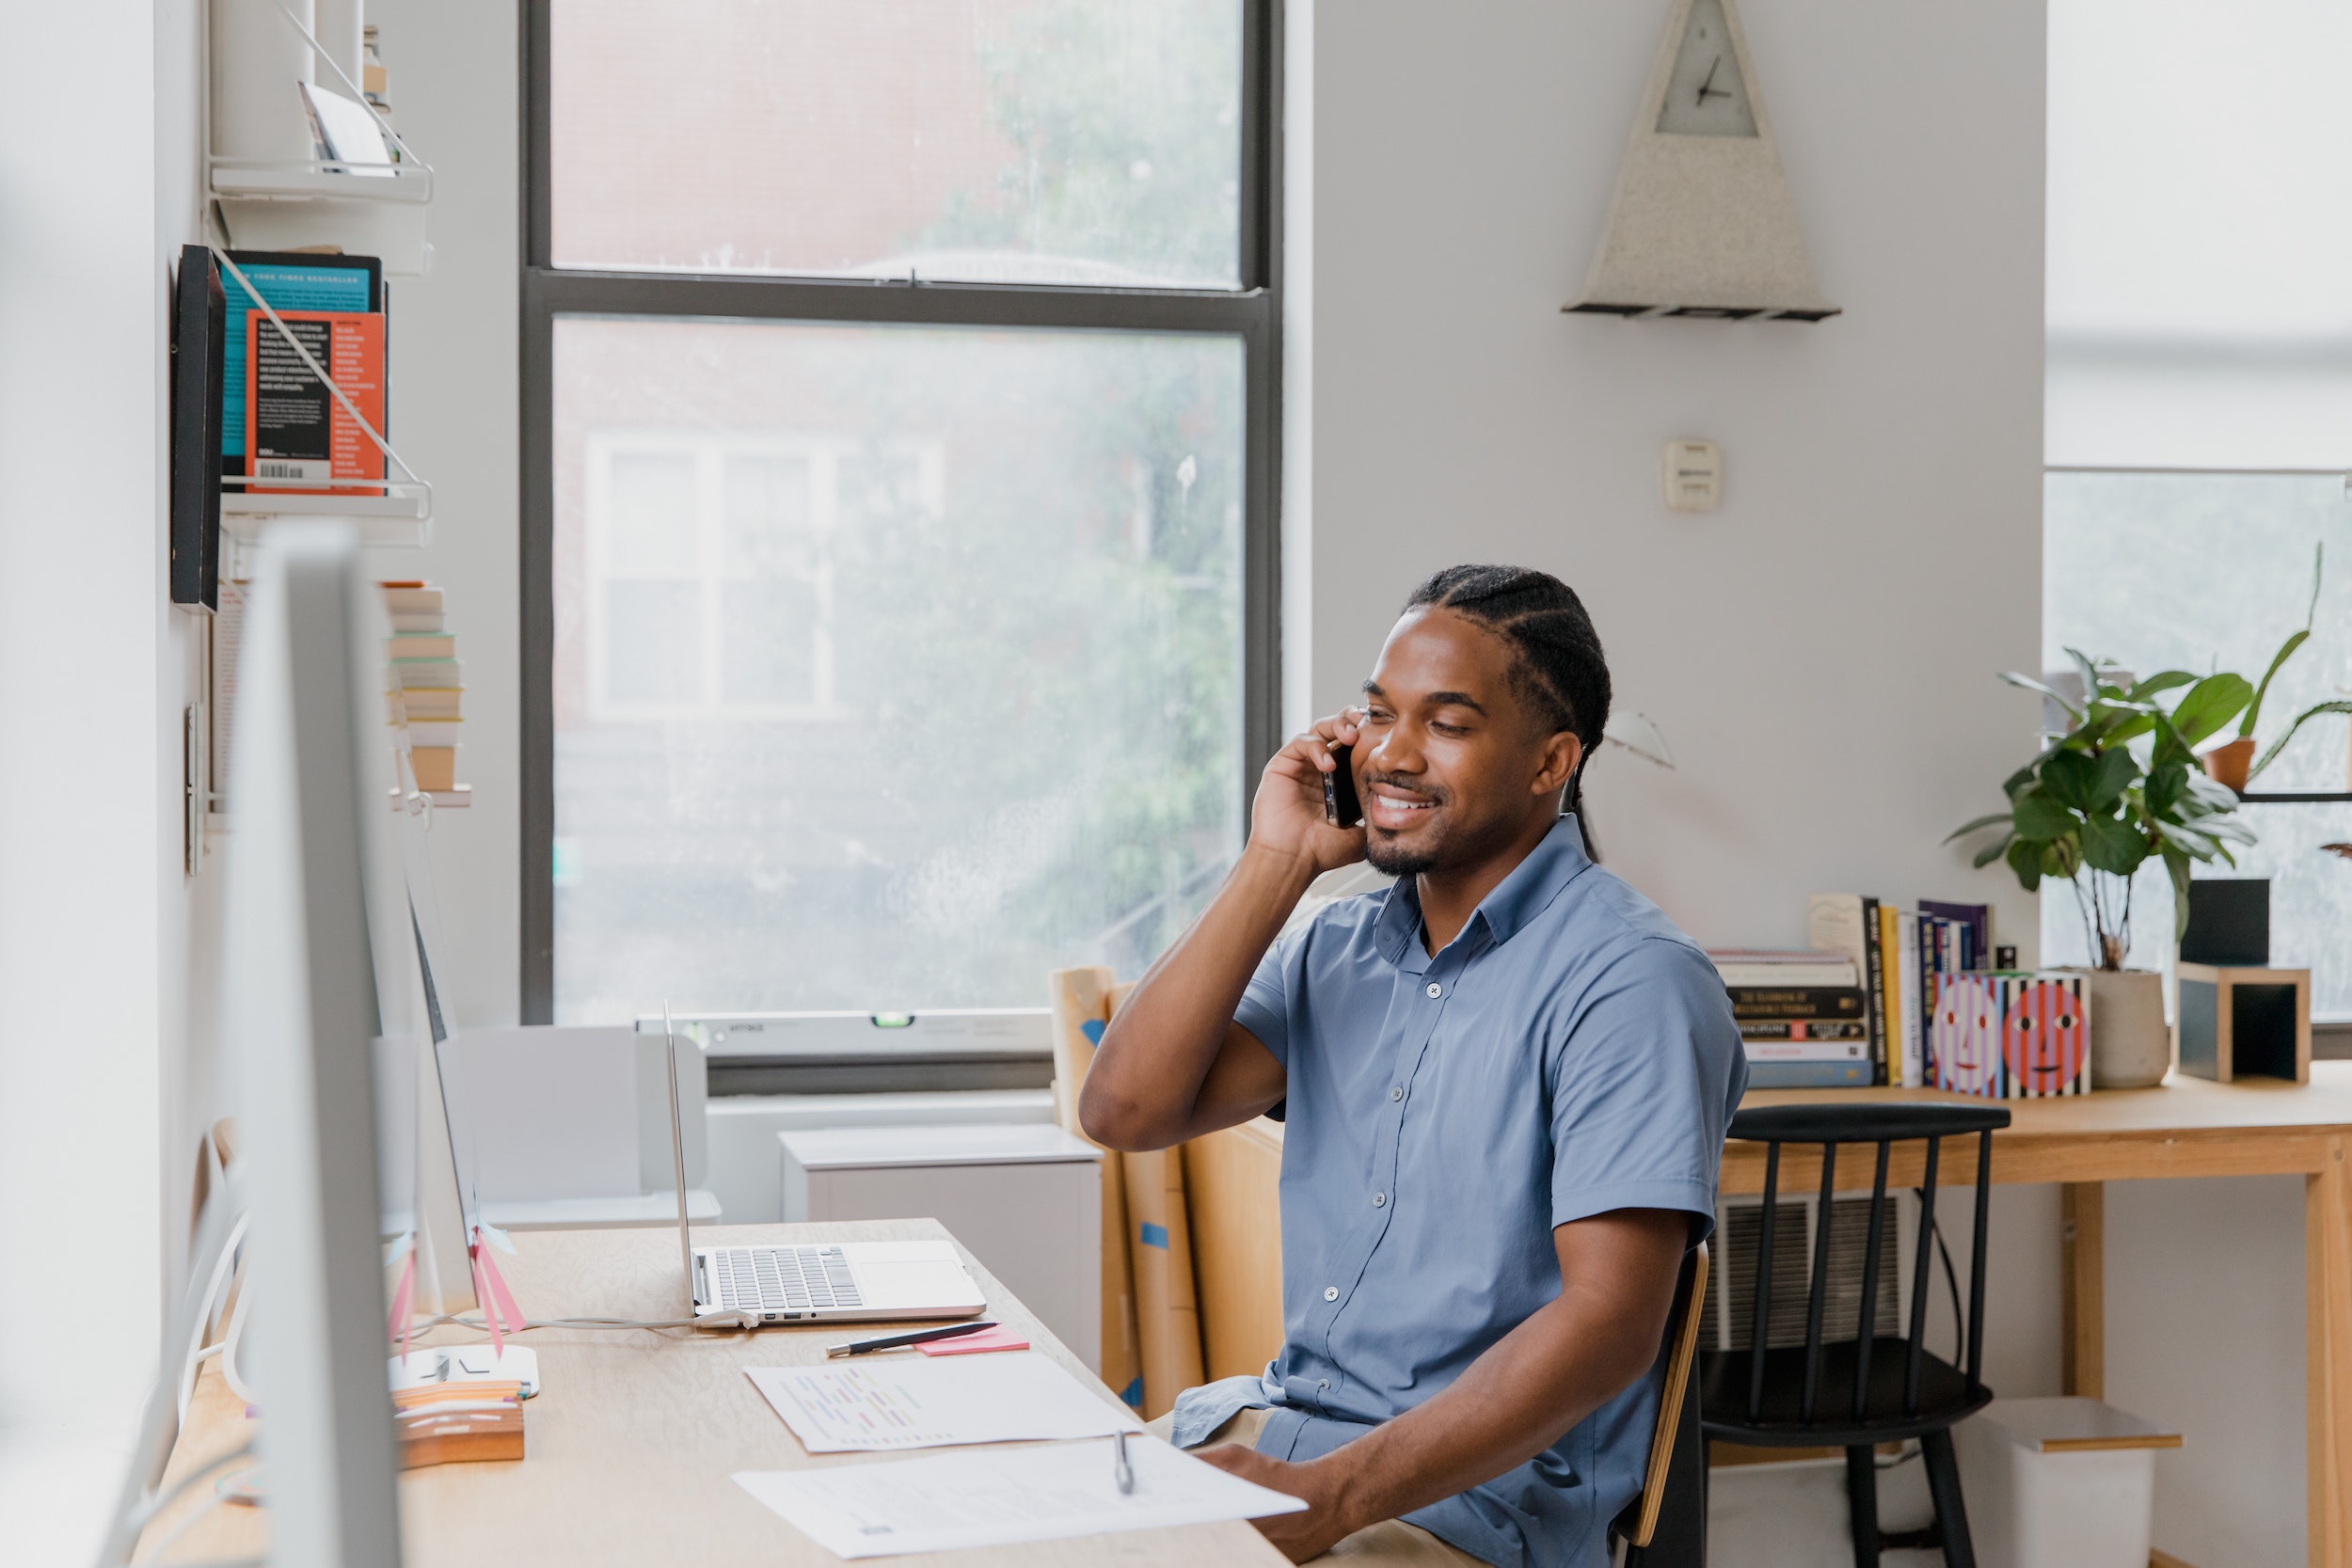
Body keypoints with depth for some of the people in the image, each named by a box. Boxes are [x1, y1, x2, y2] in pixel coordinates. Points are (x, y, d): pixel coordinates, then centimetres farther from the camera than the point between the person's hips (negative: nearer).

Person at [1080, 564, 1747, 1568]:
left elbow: (1610, 1322, -19)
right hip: (1271, 1423, 7)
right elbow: (1126, 1110, 0)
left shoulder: (1631, 982, -12)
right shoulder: (1335, 949, 10)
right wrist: (1275, 866, -3)